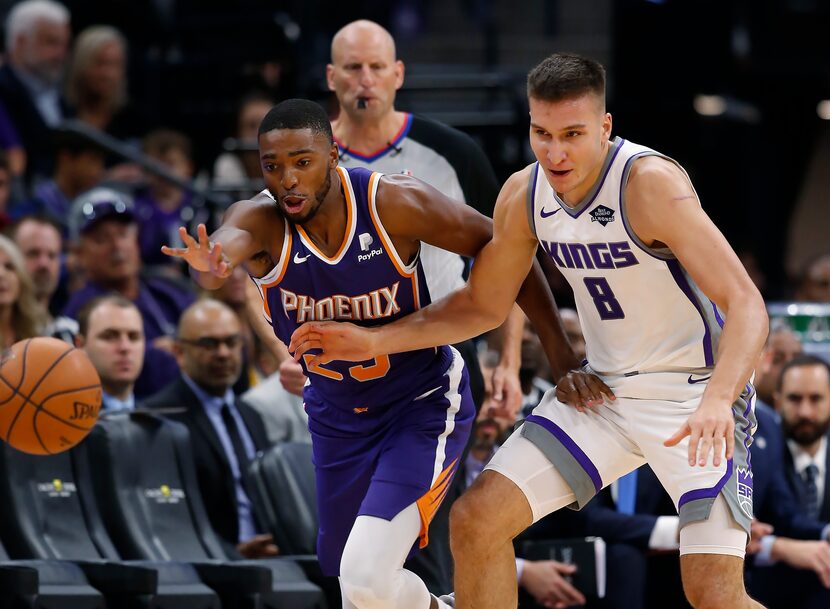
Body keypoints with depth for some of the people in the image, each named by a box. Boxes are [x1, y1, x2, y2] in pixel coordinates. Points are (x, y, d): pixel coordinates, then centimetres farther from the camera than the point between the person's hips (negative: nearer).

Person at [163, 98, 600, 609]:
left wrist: (560, 352, -12)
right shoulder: (261, 221, -21)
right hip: (338, 412, 5)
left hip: (424, 403, -4)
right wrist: (210, 266, -72)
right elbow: (227, 242, -46)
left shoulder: (394, 204, -25)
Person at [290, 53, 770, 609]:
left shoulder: (651, 183, -25)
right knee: (476, 521, -4)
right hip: (603, 390, 6)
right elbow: (484, 306, 13)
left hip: (699, 398, -6)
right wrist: (372, 341, 4)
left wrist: (718, 399, -46)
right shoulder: (524, 194, -4)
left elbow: (747, 305, -30)